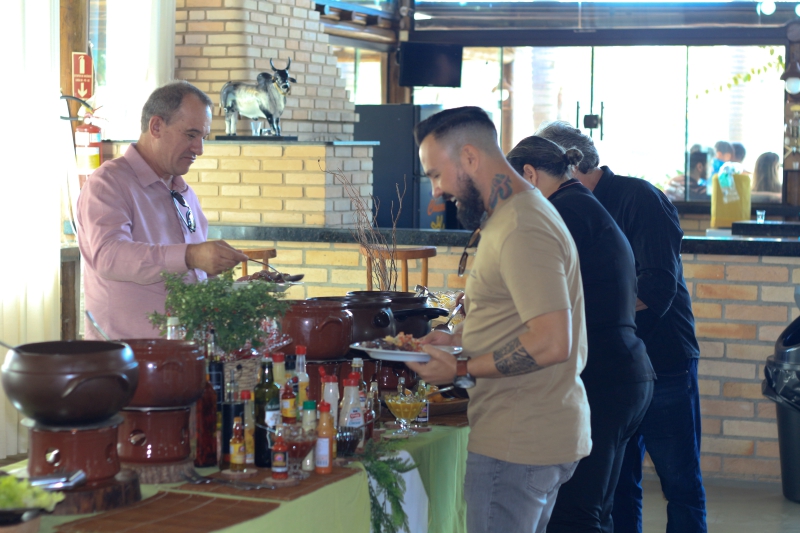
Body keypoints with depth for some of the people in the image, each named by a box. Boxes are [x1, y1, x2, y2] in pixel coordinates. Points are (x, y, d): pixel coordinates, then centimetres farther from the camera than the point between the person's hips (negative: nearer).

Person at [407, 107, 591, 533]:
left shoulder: (522, 230, -19)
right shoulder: (524, 212, 15)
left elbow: (551, 343, -26)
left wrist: (462, 370, -18)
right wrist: (460, 339, 14)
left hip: (516, 446, -11)